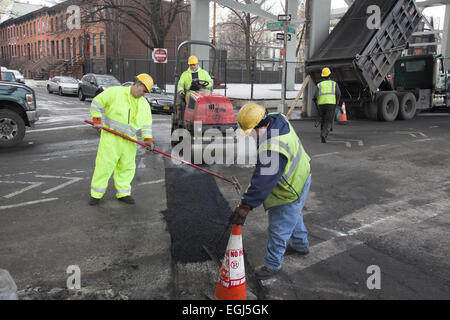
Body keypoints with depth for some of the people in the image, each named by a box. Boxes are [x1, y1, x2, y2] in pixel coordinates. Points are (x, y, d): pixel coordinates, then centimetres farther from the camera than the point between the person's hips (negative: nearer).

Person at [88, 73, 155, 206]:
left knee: (127, 166, 7)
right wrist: (97, 120, -6)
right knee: (105, 164, -5)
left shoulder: (144, 104, 12)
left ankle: (123, 193, 21)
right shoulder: (115, 92, -4)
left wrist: (148, 139, -1)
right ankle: (96, 194, 6)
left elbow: (146, 124, 12)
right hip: (111, 136, -5)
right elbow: (97, 102, 1)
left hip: (129, 140, 5)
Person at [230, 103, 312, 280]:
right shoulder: (277, 119, -10)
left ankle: (273, 264, 26)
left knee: (278, 229, 7)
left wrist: (245, 206, -31)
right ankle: (300, 245, 55)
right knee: (293, 216, 32)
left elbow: (263, 182, -37)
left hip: (290, 191, -10)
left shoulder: (273, 150, -40)